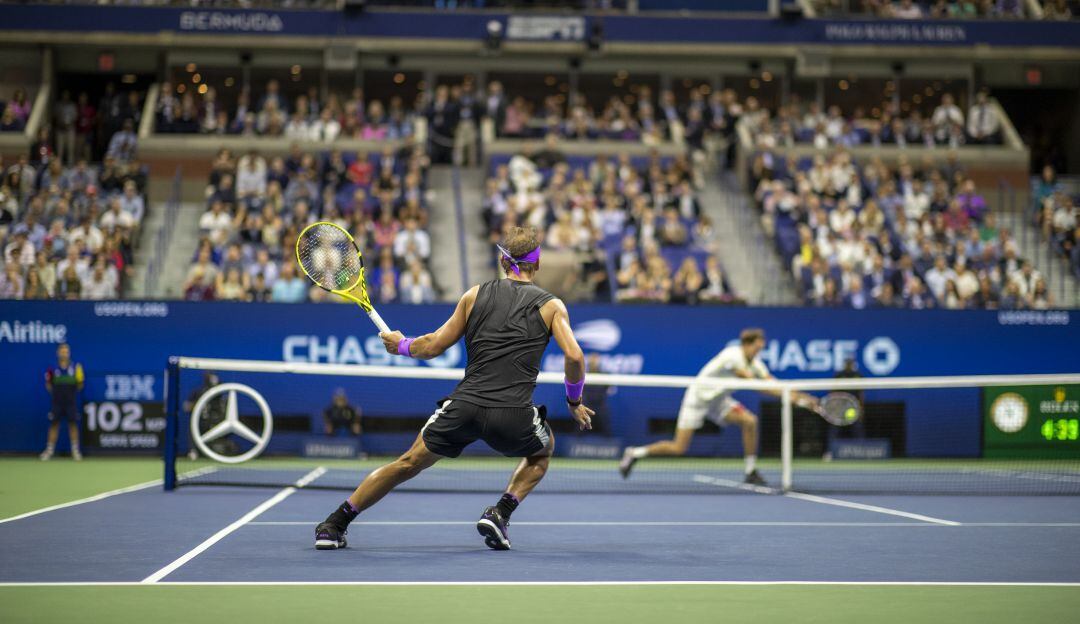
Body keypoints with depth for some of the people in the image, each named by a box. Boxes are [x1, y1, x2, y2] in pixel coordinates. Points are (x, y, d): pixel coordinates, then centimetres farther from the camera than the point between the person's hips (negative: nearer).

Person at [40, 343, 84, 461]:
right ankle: (49, 450, 9)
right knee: (54, 424, 2)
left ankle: (75, 451, 8)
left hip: (71, 402, 0)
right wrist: (48, 381, -10)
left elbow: (79, 387, 6)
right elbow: (49, 387, 7)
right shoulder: (53, 368, 4)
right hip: (57, 402, 0)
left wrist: (80, 381, -13)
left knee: (73, 424, 0)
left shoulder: (75, 367, 2)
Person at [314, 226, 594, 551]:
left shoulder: (475, 294, 14)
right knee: (542, 451, 31)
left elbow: (433, 346, 14)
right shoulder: (551, 305, 9)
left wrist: (402, 345, 34)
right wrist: (574, 402, 12)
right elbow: (574, 357, -4)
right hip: (513, 416, -2)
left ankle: (334, 524, 20)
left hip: (463, 405, 2)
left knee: (410, 462, 21)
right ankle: (501, 513, 9)